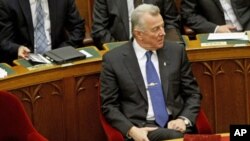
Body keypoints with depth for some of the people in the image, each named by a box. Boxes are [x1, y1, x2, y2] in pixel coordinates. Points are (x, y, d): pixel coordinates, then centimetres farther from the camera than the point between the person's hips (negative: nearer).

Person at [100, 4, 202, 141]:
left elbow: (193, 93, 13)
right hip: (142, 129, -3)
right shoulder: (113, 59, 1)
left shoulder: (176, 51, 9)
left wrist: (184, 119, -6)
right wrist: (131, 130, -14)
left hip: (175, 124, 3)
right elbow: (109, 105, 3)